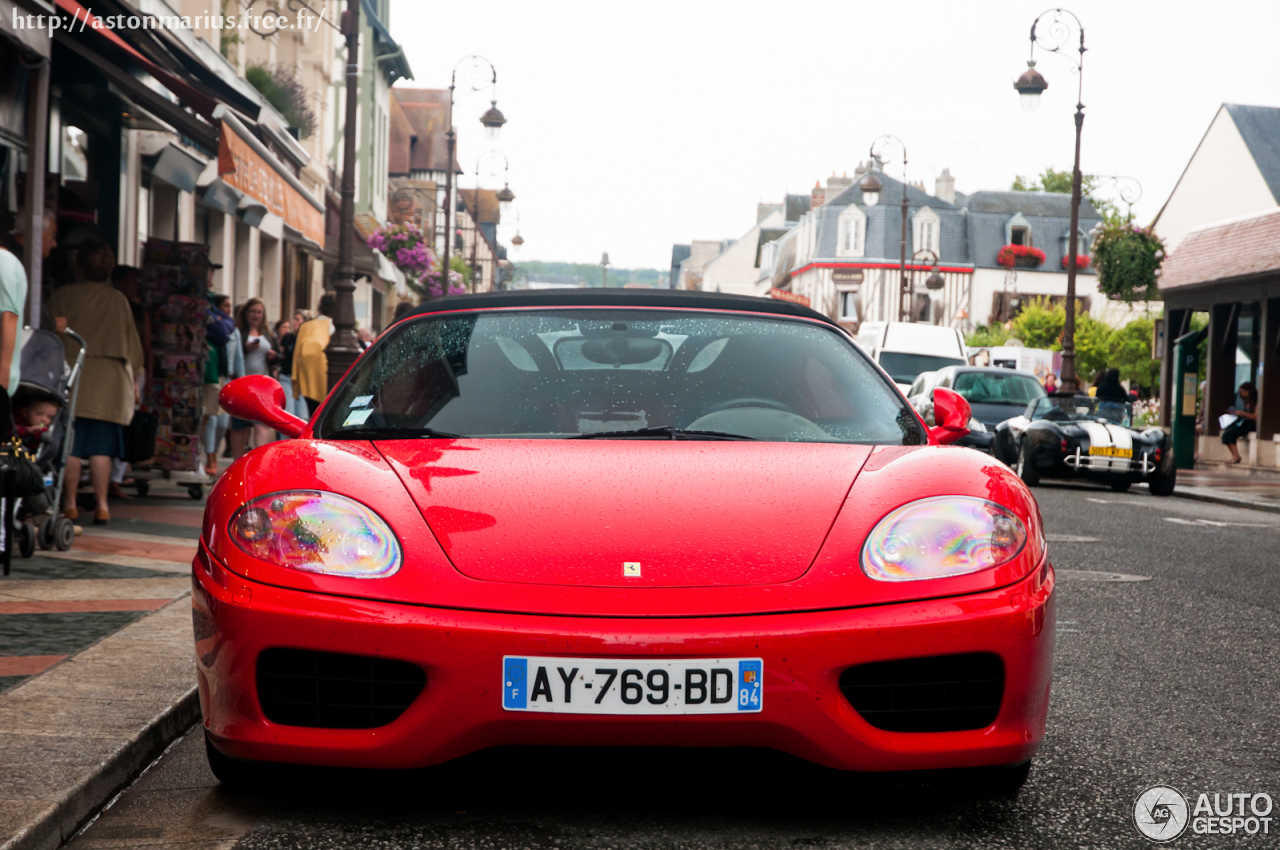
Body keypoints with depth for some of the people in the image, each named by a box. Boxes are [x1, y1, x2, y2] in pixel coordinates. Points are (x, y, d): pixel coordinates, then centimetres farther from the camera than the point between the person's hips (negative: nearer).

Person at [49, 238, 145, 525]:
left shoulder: (62, 295, 0)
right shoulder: (118, 299, 6)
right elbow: (132, 343, 11)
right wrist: (133, 380, 20)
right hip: (110, 382, 2)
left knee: (70, 445, 2)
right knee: (101, 447, 2)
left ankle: (70, 504, 4)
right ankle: (101, 505, 1)